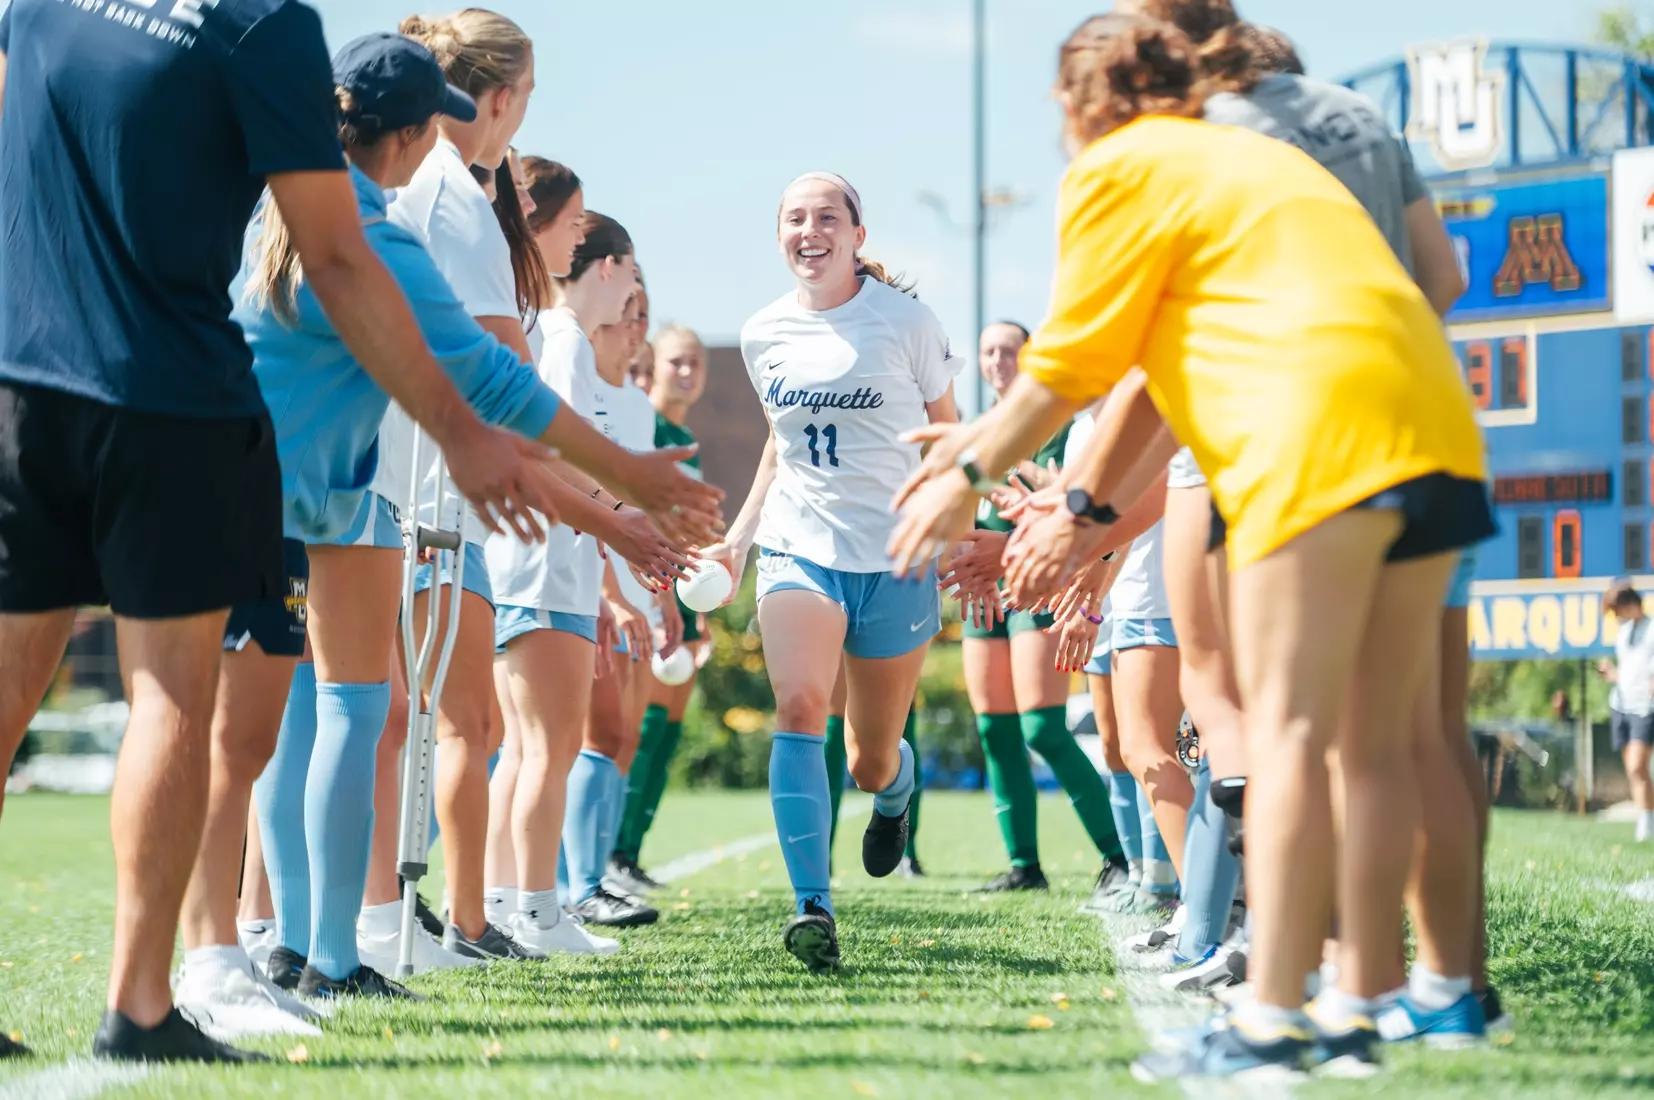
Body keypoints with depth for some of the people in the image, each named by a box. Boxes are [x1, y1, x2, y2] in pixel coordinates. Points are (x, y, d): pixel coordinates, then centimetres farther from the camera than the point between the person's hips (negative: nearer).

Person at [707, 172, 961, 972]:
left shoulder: (904, 321, -4)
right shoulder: (763, 335, 6)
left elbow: (948, 433, 6)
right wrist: (740, 534, 15)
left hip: (896, 559, -2)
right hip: (799, 547, 2)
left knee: (869, 761, 7)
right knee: (797, 705, -25)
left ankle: (894, 789, 48)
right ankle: (812, 906, -28)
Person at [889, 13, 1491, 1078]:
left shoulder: (1118, 169, 5)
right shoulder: (1248, 156, 31)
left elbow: (1070, 368, 5)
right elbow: (1155, 358, 36)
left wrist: (969, 478, 18)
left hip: (1324, 440, -8)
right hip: (1438, 430, 8)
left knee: (1287, 731, -10)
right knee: (1374, 741, 9)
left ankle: (1271, 1019, -13)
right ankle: (1360, 1008, 10)